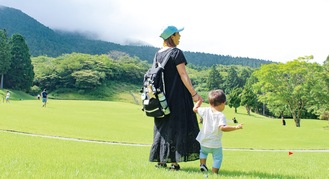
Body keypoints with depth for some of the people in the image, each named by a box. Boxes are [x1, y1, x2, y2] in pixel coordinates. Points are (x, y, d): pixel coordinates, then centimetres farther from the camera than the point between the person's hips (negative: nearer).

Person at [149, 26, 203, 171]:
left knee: (163, 127, 12)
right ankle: (174, 162, -1)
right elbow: (183, 75, -17)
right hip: (177, 96, -7)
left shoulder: (158, 54, 9)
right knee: (177, 127, -2)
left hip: (163, 96, 7)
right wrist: (194, 94, -16)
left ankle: (160, 160, 15)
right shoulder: (176, 52, -12)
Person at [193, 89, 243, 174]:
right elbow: (223, 128, -33)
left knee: (203, 151, 33)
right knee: (217, 158, 12)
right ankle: (214, 173, 12)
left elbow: (195, 109, 8)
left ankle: (202, 164, 22)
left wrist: (199, 101, 24)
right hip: (215, 144, -5)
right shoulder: (221, 116, -20)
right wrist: (236, 127, -31)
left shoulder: (206, 111, -6)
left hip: (203, 142, 5)